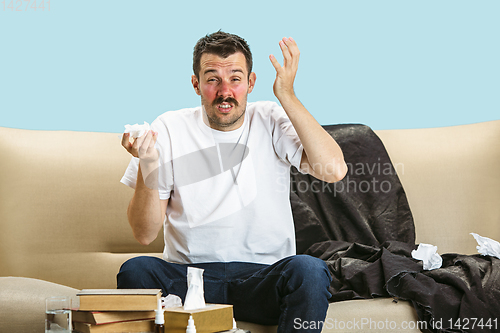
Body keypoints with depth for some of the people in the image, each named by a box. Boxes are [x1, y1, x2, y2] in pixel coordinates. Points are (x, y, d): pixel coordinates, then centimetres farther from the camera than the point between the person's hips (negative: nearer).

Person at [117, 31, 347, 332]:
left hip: (264, 278, 0)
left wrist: (287, 95, -15)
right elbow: (146, 234, -1)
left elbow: (334, 170, -17)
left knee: (309, 270, -30)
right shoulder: (169, 129, 2)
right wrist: (147, 166, -19)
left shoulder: (271, 122, 2)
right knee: (134, 270, -29)